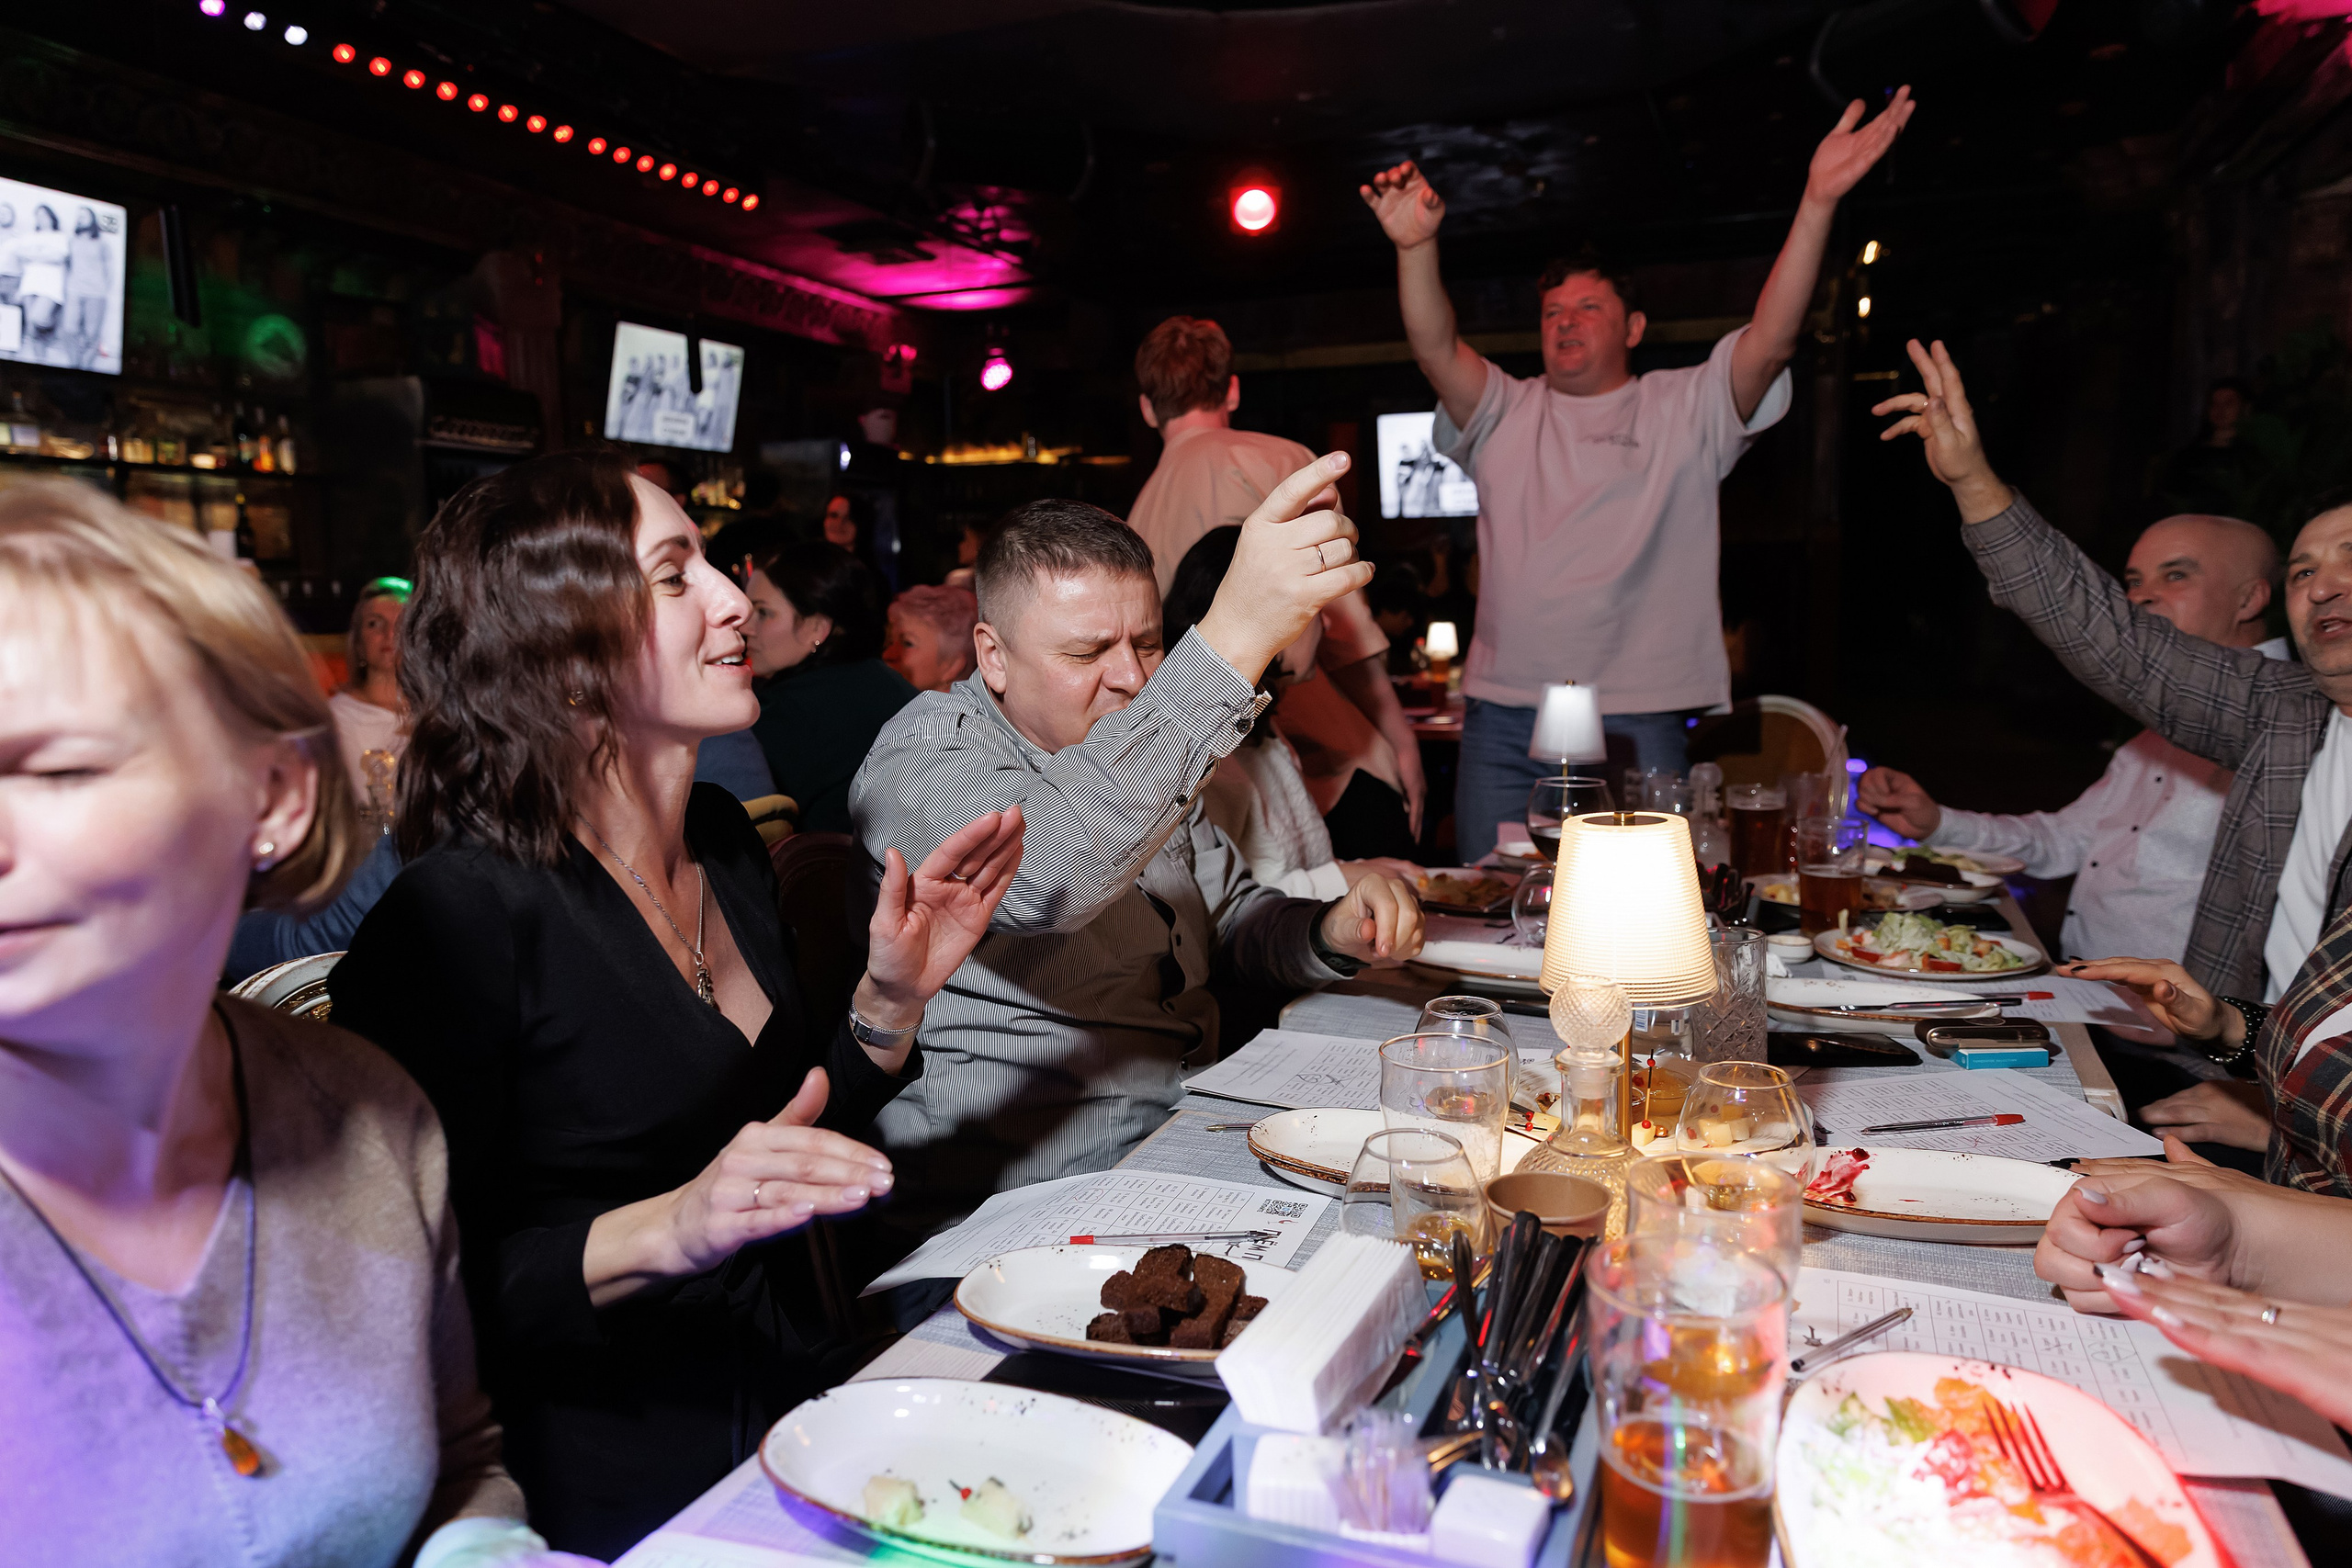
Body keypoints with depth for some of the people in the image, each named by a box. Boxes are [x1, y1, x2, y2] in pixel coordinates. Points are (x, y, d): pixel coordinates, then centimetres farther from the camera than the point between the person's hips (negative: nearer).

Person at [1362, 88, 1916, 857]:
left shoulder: (1686, 409, 8)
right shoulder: (1505, 412, 12)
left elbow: (1771, 340, -6)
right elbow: (1435, 349, -4)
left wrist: (1816, 203, -18)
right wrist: (1416, 247, -22)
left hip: (1636, 721, -1)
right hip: (1503, 717, 2)